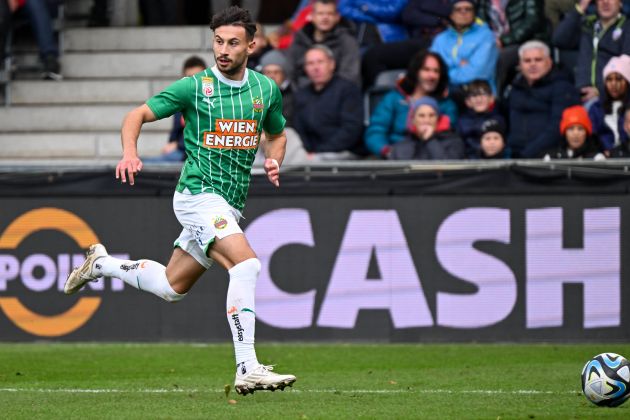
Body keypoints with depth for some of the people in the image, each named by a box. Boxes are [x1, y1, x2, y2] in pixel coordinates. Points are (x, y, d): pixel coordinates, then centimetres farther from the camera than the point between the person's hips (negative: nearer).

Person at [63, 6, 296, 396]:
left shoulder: (266, 89, 7)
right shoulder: (194, 87, -7)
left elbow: (277, 133, 24)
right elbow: (137, 115, -1)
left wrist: (274, 160, 2)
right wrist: (130, 153, -20)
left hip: (230, 205, 6)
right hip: (199, 193, -6)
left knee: (171, 286, 17)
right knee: (246, 262, -27)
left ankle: (101, 263, 41)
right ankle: (247, 369, -29)